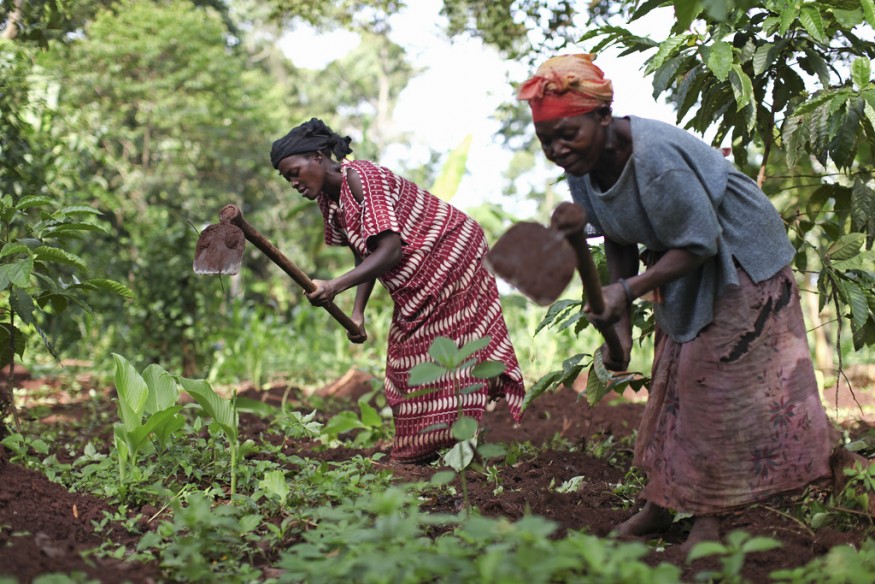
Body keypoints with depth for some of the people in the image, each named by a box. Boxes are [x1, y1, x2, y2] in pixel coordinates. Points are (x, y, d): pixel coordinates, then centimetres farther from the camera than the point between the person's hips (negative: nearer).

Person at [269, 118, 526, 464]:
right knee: (408, 361, 8)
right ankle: (419, 454, 12)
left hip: (450, 254, -10)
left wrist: (335, 287, -42)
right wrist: (357, 312, -6)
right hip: (413, 285, 10)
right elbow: (365, 256, 6)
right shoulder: (328, 199, 2)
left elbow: (389, 251, -33)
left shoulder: (360, 177, -26)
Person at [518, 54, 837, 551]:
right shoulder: (582, 165, -10)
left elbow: (699, 245, -30)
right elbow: (620, 244, 0)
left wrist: (628, 291, -36)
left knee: (715, 382, -6)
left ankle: (710, 517, 4)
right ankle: (660, 504, 21)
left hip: (739, 258, -8)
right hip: (685, 269, 8)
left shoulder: (655, 158, -36)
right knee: (672, 381, 12)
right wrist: (621, 326, -4)